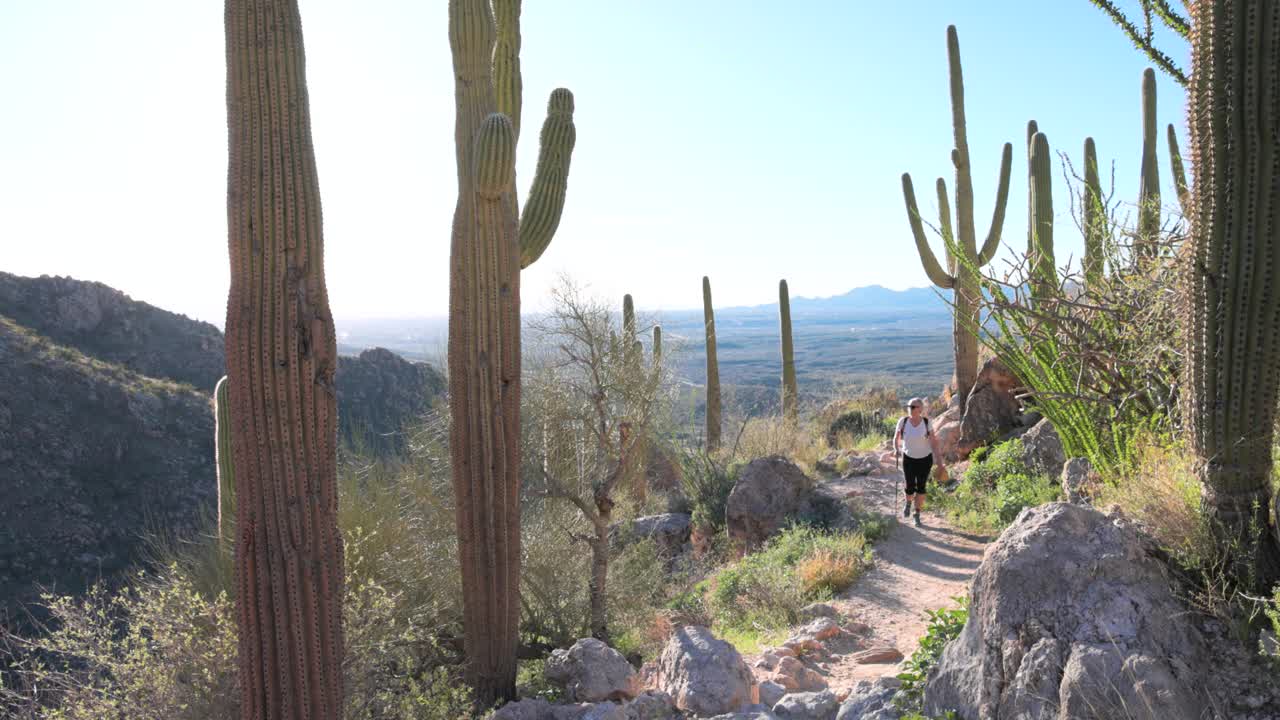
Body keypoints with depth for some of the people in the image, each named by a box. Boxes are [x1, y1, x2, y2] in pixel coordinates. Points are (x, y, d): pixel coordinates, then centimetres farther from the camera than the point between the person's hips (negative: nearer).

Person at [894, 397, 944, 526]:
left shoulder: (927, 423, -15)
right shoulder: (903, 422, -13)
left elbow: (934, 443, -12)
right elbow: (896, 438, 3)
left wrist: (939, 462, -15)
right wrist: (896, 449, -15)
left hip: (925, 459, 0)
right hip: (909, 458, 0)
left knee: (921, 488, 3)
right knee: (910, 487, -3)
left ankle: (917, 514, 22)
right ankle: (908, 503, 33)